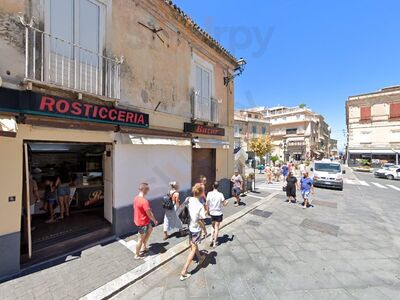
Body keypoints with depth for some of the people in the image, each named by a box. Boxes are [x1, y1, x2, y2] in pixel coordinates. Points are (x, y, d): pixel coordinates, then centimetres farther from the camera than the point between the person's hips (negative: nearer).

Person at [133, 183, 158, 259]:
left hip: (138, 219, 9)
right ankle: (137, 255, 35)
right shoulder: (144, 201, -33)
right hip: (143, 222, -9)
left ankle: (144, 247, 42)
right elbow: (149, 214, -24)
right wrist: (155, 221, -7)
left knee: (150, 229, 29)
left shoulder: (136, 198, -4)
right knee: (141, 239, 13)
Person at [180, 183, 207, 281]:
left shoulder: (189, 199, -13)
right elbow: (200, 221, -23)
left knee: (194, 245, 28)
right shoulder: (200, 206, -30)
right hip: (196, 229, -7)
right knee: (193, 249, 11)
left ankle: (200, 258, 54)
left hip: (190, 226, 7)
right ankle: (184, 272, 17)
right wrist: (205, 230, -4)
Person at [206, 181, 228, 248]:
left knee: (213, 226, 24)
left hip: (212, 213, 2)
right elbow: (224, 204, -10)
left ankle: (211, 239, 16)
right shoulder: (220, 194, -18)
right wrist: (227, 201, 12)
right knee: (216, 227, 12)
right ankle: (215, 243, 22)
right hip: (218, 213, -2)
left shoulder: (209, 194, -11)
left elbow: (207, 204, -5)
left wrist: (208, 211, 11)